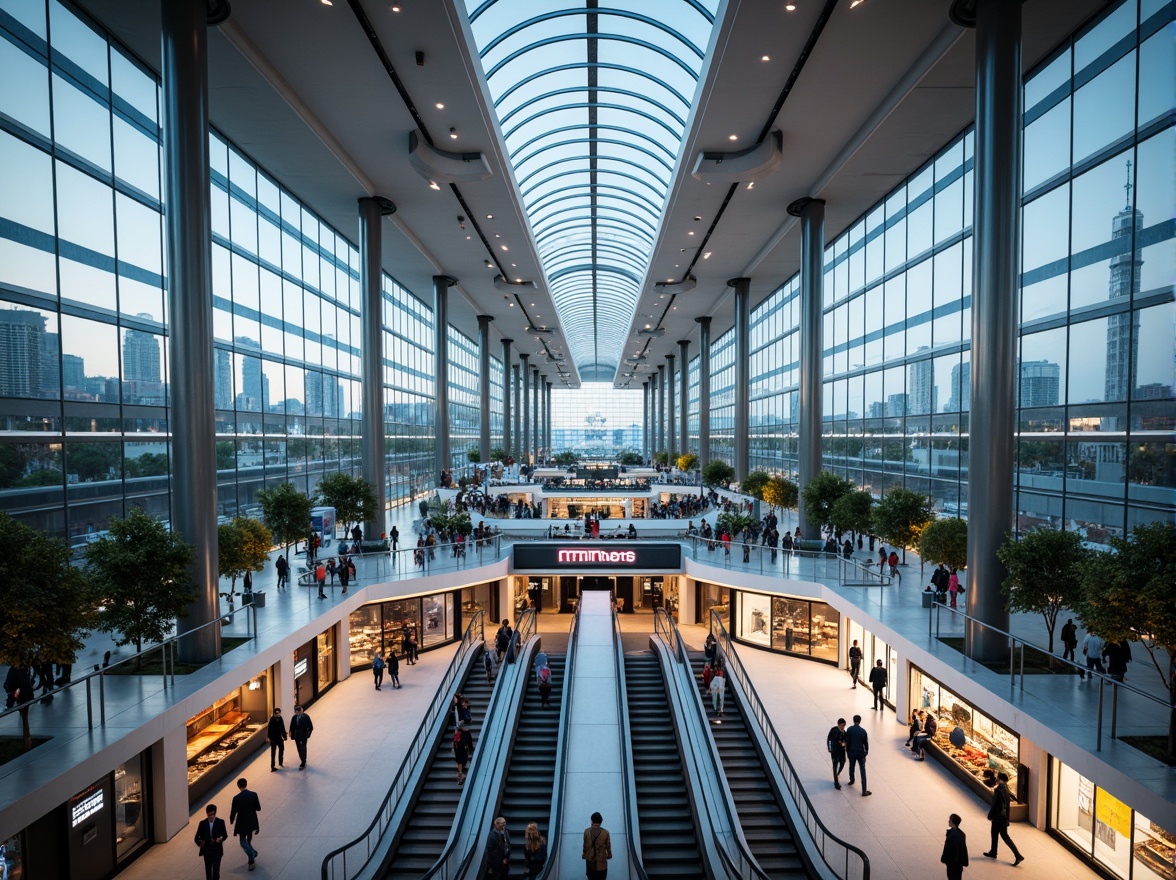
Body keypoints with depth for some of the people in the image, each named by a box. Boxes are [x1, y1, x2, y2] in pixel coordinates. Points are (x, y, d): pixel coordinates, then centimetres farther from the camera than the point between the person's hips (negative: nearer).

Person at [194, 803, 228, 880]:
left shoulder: (220, 822, -5)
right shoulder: (202, 824, -2)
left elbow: (225, 834, -5)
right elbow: (197, 837, -1)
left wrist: (221, 838, -26)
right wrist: (199, 843, -20)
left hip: (217, 850, -2)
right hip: (206, 850, 2)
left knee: (216, 869, -7)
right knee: (208, 869, 15)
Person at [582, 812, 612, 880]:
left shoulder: (587, 831, -19)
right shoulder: (605, 832, -21)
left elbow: (585, 845, -7)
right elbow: (608, 846, -8)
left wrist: (584, 854, 10)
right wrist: (609, 855, 10)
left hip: (590, 859, 1)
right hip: (601, 859, -1)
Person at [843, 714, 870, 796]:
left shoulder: (849, 729, -10)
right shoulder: (863, 731, -14)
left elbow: (847, 741, -6)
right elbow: (866, 742, -4)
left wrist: (847, 751, 9)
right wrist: (867, 750, 16)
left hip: (851, 752, 2)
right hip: (861, 753, -2)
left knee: (851, 767, 26)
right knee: (863, 772, 3)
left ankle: (851, 781, 48)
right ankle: (864, 791, 2)